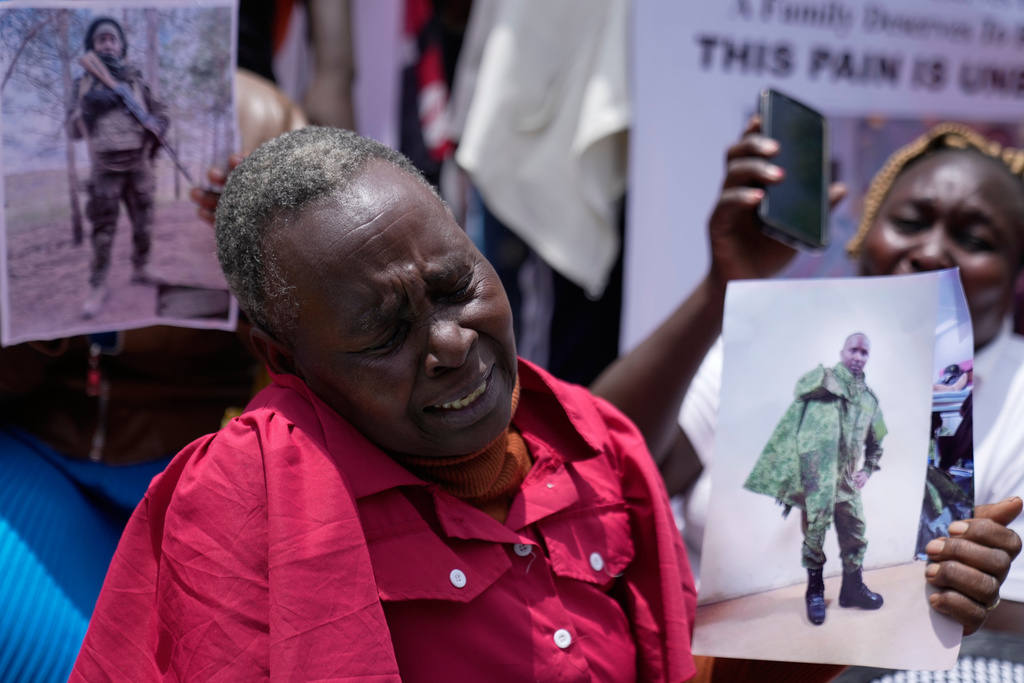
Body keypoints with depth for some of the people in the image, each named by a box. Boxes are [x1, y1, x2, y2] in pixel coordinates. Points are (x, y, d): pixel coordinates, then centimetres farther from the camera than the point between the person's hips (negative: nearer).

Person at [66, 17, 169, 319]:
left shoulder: (136, 81, 6)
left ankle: (140, 271, 27)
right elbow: (74, 131, 0)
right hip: (105, 169, -2)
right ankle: (98, 287, -1)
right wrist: (86, 107, -19)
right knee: (103, 231, -4)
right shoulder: (83, 85, 3)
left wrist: (158, 124, -12)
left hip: (138, 166, 2)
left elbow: (160, 112, 12)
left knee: (143, 225, 10)